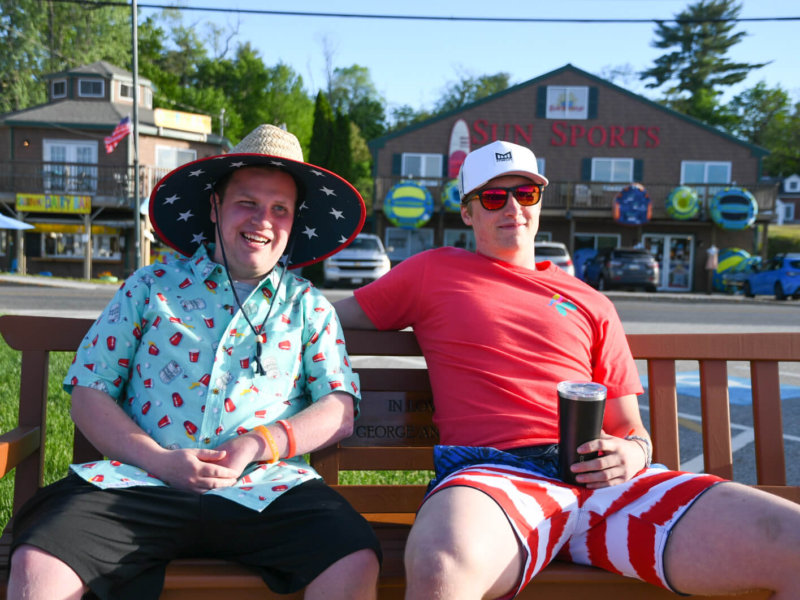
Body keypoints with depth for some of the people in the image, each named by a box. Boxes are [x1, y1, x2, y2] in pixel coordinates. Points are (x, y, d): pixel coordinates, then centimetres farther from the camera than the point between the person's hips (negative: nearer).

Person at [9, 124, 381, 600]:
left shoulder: (308, 307, 17)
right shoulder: (151, 287, 15)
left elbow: (340, 408, 8)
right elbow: (89, 392, 8)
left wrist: (259, 444, -9)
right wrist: (159, 460, -9)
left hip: (264, 490, 0)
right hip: (143, 480, 0)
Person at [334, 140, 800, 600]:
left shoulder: (591, 304, 25)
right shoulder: (434, 272, 19)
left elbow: (631, 429, 24)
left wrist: (632, 453, 1)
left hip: (600, 478, 4)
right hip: (494, 473, -3)